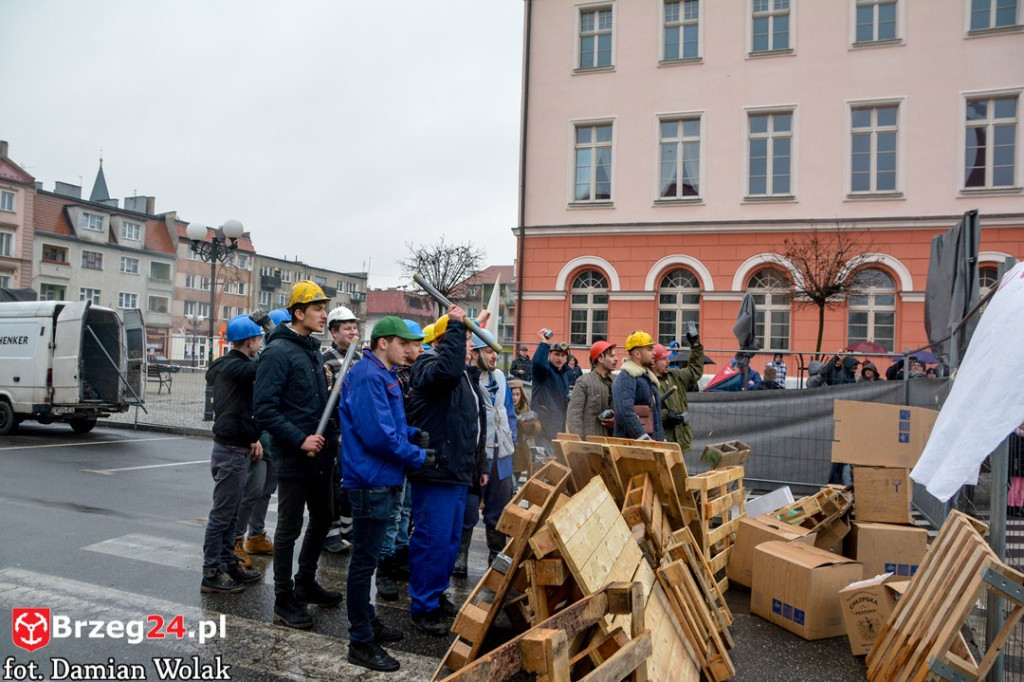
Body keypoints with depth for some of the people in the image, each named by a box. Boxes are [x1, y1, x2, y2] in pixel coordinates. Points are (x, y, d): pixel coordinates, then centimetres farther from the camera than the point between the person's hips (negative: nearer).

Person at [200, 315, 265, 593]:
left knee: (229, 513, 17)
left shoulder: (227, 366, 15)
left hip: (236, 448, 10)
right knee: (221, 514, -2)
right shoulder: (234, 367, -17)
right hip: (231, 451, -10)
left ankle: (228, 563, 26)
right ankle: (212, 574, 6)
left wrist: (252, 438, 12)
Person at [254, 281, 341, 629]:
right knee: (289, 529, 4)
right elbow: (265, 409, -21)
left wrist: (329, 435, 9)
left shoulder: (313, 350, 12)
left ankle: (305, 584, 37)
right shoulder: (278, 352, -15)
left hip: (322, 456, 9)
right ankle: (284, 601, 18)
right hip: (295, 458, -9)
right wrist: (300, 440, -23)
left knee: (322, 520, 19)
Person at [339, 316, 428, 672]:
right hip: (371, 480, -10)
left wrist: (412, 434, 3)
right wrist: (418, 456, -14)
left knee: (367, 557, 21)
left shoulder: (383, 375, 15)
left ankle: (366, 619, 35)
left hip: (381, 481, 10)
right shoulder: (369, 376, -18)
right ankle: (361, 642, 10)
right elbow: (377, 435, -25)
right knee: (364, 560, 0)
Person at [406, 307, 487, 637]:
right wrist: (456, 326, -28)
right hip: (435, 473, -10)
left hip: (458, 473, 10)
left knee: (451, 540, 18)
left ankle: (436, 594, 34)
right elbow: (446, 371, -39)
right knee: (433, 540, -4)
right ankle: (422, 608, 9)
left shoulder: (467, 373, 18)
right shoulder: (429, 365, -11)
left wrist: (480, 465, 27)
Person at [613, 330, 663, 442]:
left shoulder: (649, 377, 21)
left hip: (653, 444, 9)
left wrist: (662, 439, 18)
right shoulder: (625, 378, -11)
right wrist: (645, 439, -24)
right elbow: (625, 413, -23)